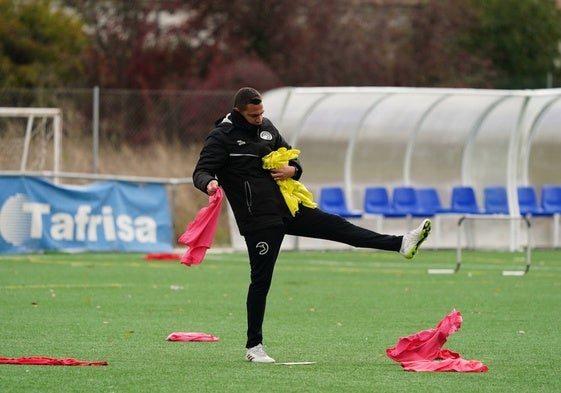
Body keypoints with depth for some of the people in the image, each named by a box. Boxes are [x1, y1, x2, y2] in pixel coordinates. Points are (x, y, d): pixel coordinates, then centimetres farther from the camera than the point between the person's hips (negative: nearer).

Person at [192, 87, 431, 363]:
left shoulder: (266, 127, 12)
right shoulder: (221, 137, -9)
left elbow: (290, 155, 24)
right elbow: (201, 172, -15)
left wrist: (293, 169, -1)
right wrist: (210, 183, -40)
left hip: (287, 208, 6)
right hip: (258, 220, -6)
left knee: (338, 226, 1)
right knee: (261, 279, -2)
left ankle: (402, 244, -1)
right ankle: (253, 347, 7)